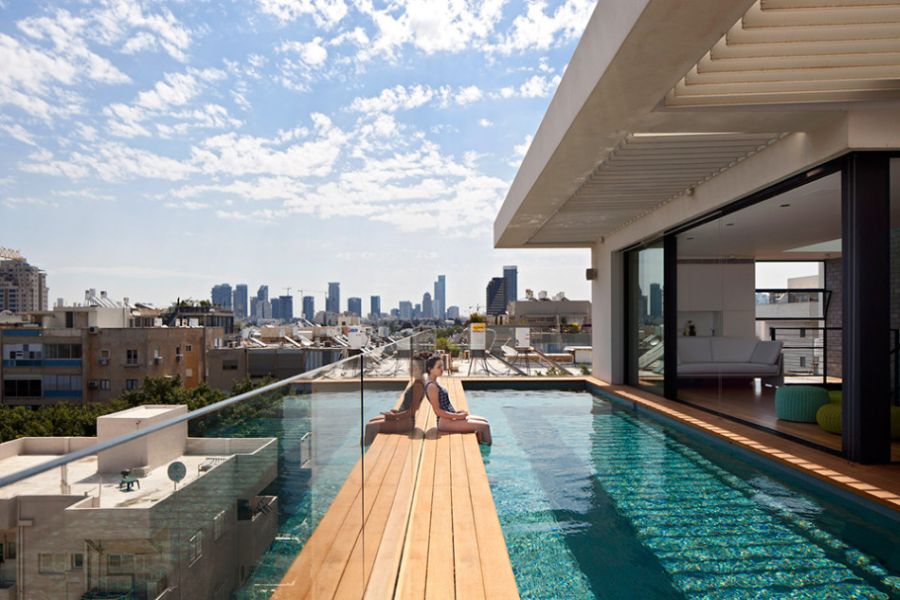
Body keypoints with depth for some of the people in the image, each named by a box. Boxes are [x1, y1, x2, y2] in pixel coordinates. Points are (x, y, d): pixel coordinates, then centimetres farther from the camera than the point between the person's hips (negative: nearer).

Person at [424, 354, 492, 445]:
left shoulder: (435, 384, 13)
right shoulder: (431, 386, -17)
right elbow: (438, 411, -20)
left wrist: (456, 412, 7)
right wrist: (457, 416, -17)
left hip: (450, 418, 10)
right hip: (445, 422, -10)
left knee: (484, 421, 12)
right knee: (485, 426, -13)